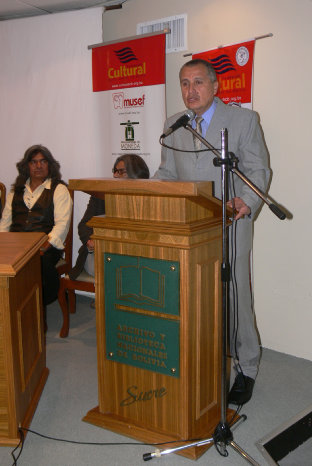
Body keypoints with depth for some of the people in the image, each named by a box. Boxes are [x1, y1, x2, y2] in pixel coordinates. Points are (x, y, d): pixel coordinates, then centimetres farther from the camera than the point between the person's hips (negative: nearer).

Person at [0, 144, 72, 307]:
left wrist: (44, 247, -17)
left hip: (46, 246, -3)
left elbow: (62, 224, -2)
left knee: (42, 262, -36)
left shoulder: (59, 190, 9)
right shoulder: (16, 190, 24)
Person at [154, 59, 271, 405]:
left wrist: (246, 200, -22)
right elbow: (167, 173, 16)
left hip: (229, 225, -4)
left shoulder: (243, 120, 1)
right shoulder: (173, 126, 14)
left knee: (234, 297, 0)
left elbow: (258, 170, -2)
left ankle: (245, 370, 18)